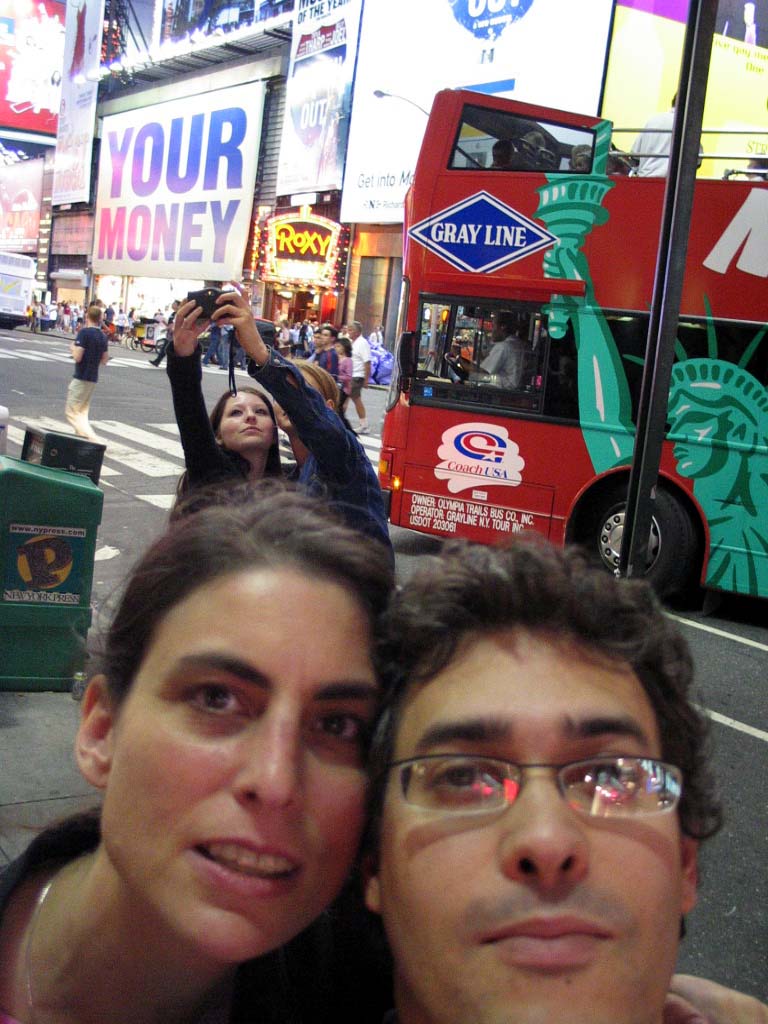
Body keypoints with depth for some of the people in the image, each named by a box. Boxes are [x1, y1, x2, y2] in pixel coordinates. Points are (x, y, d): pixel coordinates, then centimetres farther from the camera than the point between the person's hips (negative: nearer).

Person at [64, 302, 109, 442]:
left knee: (71, 412, -4)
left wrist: (72, 349, 1)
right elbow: (104, 360, 13)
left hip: (81, 378, -7)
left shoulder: (84, 333, -14)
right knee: (82, 412, 17)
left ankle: (92, 439, -19)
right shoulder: (102, 336, 8)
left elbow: (77, 357, -19)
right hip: (93, 378, 7)